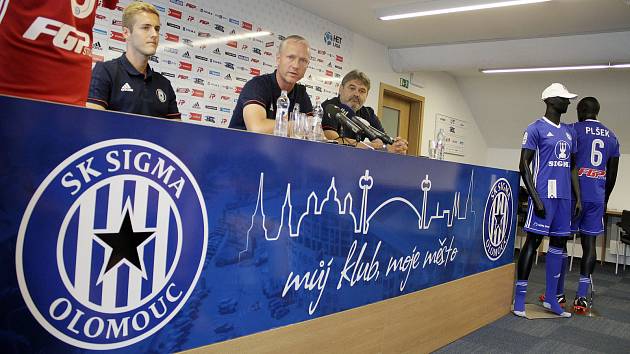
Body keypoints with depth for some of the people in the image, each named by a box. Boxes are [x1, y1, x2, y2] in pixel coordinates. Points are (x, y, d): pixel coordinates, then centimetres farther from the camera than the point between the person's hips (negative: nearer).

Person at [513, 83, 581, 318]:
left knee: (559, 243, 9)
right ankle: (519, 298, 2)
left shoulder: (569, 132, 18)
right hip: (544, 195, -7)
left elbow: (572, 167, 21)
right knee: (533, 241, -6)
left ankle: (551, 298, 19)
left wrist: (578, 198, 13)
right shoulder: (536, 128, -4)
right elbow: (524, 165, -8)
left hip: (564, 196, 7)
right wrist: (536, 198, -15)